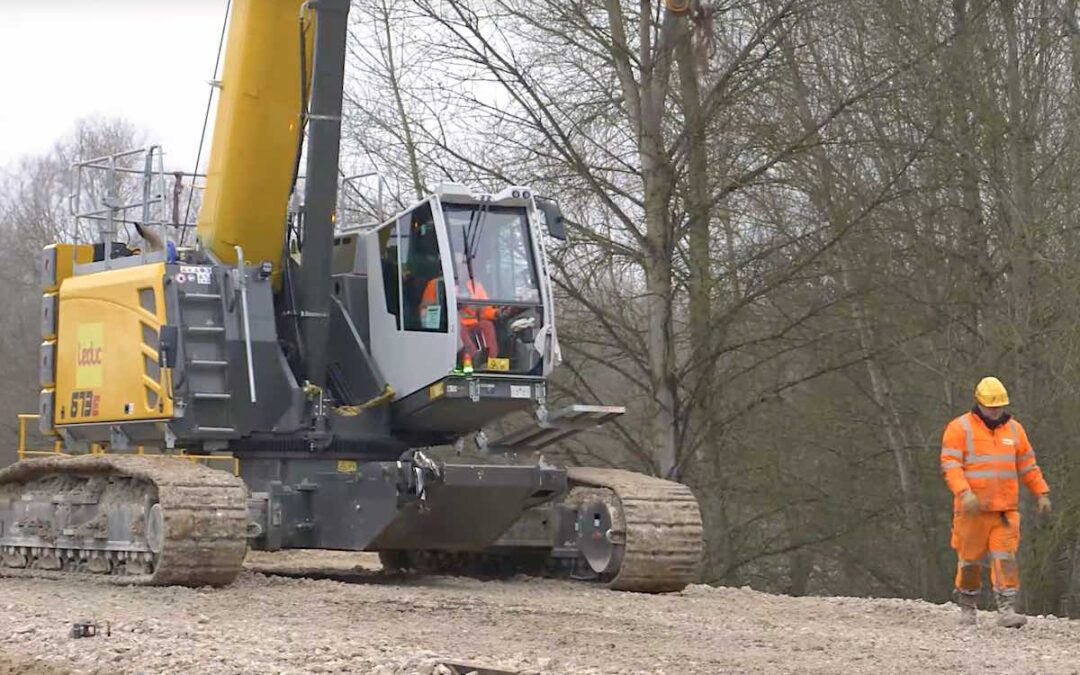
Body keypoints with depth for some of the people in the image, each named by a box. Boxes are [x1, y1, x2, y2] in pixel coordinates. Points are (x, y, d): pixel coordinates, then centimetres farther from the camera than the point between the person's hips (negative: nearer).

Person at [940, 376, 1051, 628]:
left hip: (1005, 509, 3)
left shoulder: (1014, 429, 11)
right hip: (973, 509, -3)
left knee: (1006, 558, -8)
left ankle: (1006, 611, -12)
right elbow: (950, 465, -13)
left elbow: (1028, 465, 18)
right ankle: (967, 608, 24)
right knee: (970, 559, 6)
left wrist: (1042, 493, 11)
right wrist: (964, 492, -27)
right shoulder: (960, 428, -4)